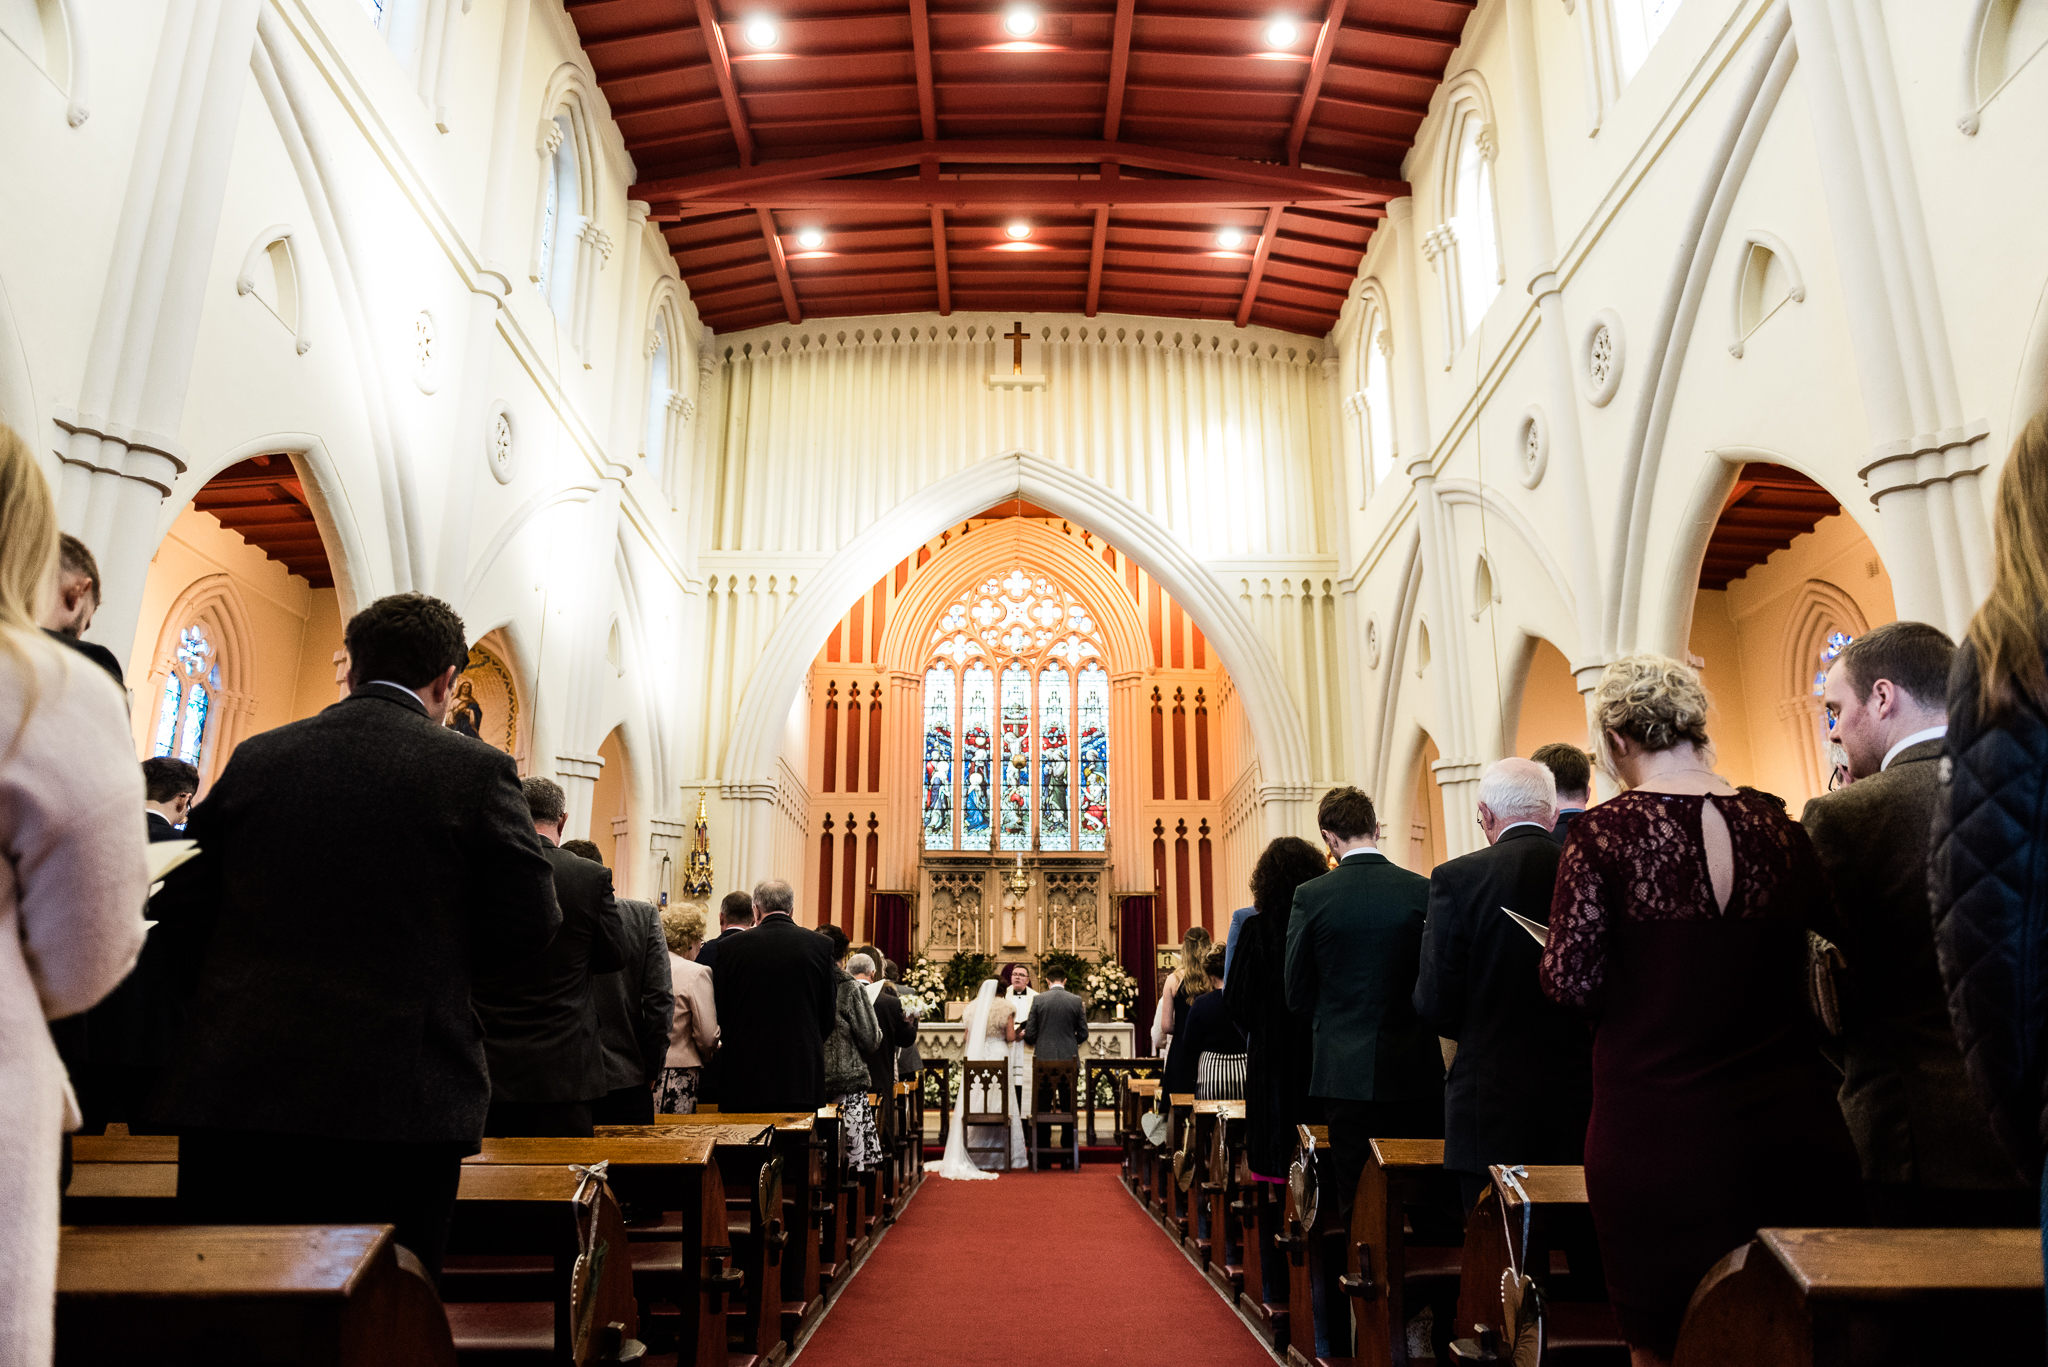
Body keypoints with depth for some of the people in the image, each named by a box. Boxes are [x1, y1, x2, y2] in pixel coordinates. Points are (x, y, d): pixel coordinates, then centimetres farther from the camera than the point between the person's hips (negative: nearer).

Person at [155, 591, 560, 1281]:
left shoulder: (254, 758, 4)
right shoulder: (477, 770, -7)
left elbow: (178, 918, 8)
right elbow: (529, 922, -4)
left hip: (234, 1089, 4)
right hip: (399, 1097, -3)